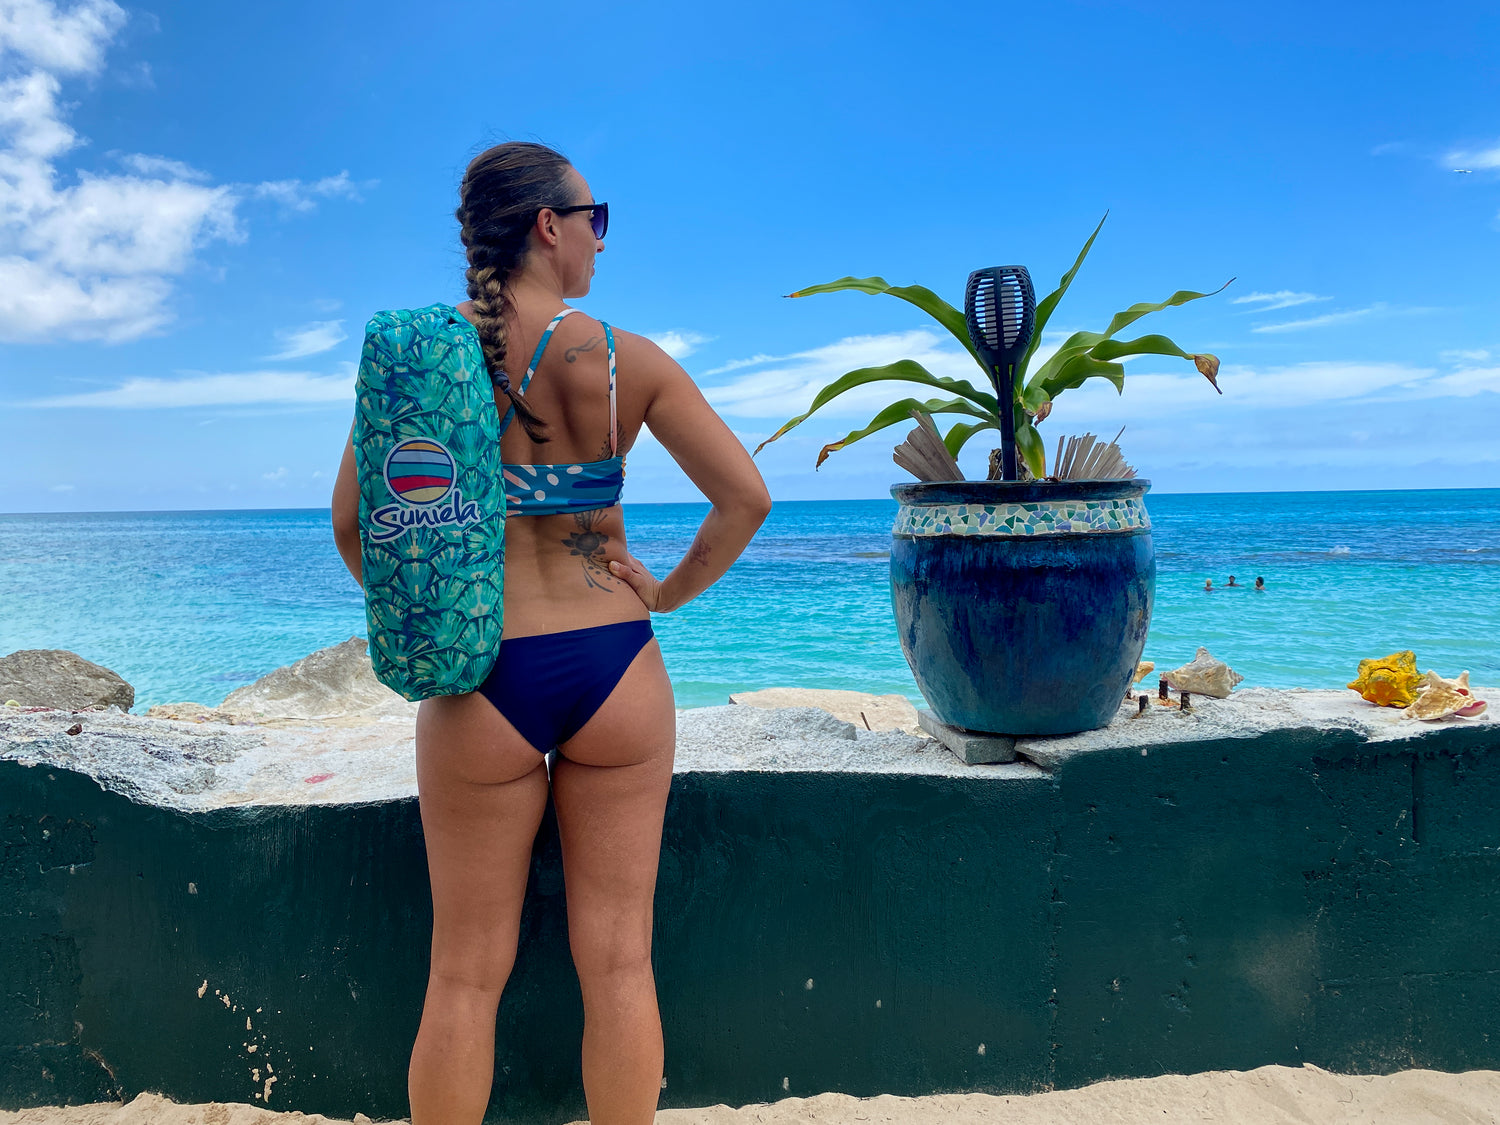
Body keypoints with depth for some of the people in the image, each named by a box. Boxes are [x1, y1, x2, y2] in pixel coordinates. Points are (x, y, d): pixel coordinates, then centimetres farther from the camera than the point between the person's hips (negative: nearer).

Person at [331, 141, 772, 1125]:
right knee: (617, 962, 12)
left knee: (467, 973, 15)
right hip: (613, 670, 0)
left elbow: (354, 525, -2)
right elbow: (747, 499, -7)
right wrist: (669, 592, 6)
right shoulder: (628, 361, -5)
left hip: (479, 681, 1)